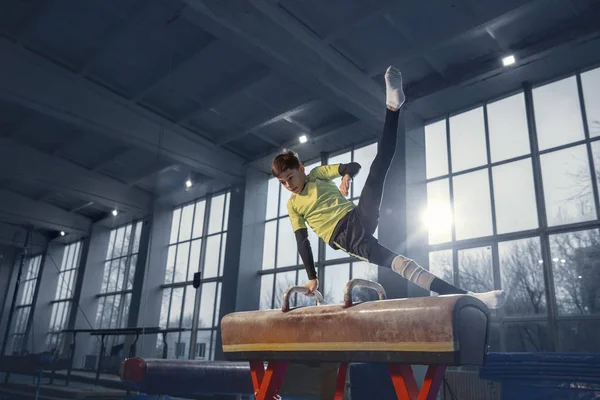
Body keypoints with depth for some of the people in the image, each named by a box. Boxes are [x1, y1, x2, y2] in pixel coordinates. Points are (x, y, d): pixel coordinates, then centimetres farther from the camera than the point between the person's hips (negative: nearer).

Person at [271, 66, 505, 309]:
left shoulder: (318, 174, 13)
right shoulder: (293, 205, 14)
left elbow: (354, 166, 12)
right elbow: (302, 242, 12)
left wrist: (346, 177, -10)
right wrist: (312, 278, 9)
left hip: (358, 218, 2)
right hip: (344, 239, -2)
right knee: (393, 261, -23)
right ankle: (464, 296, -29)